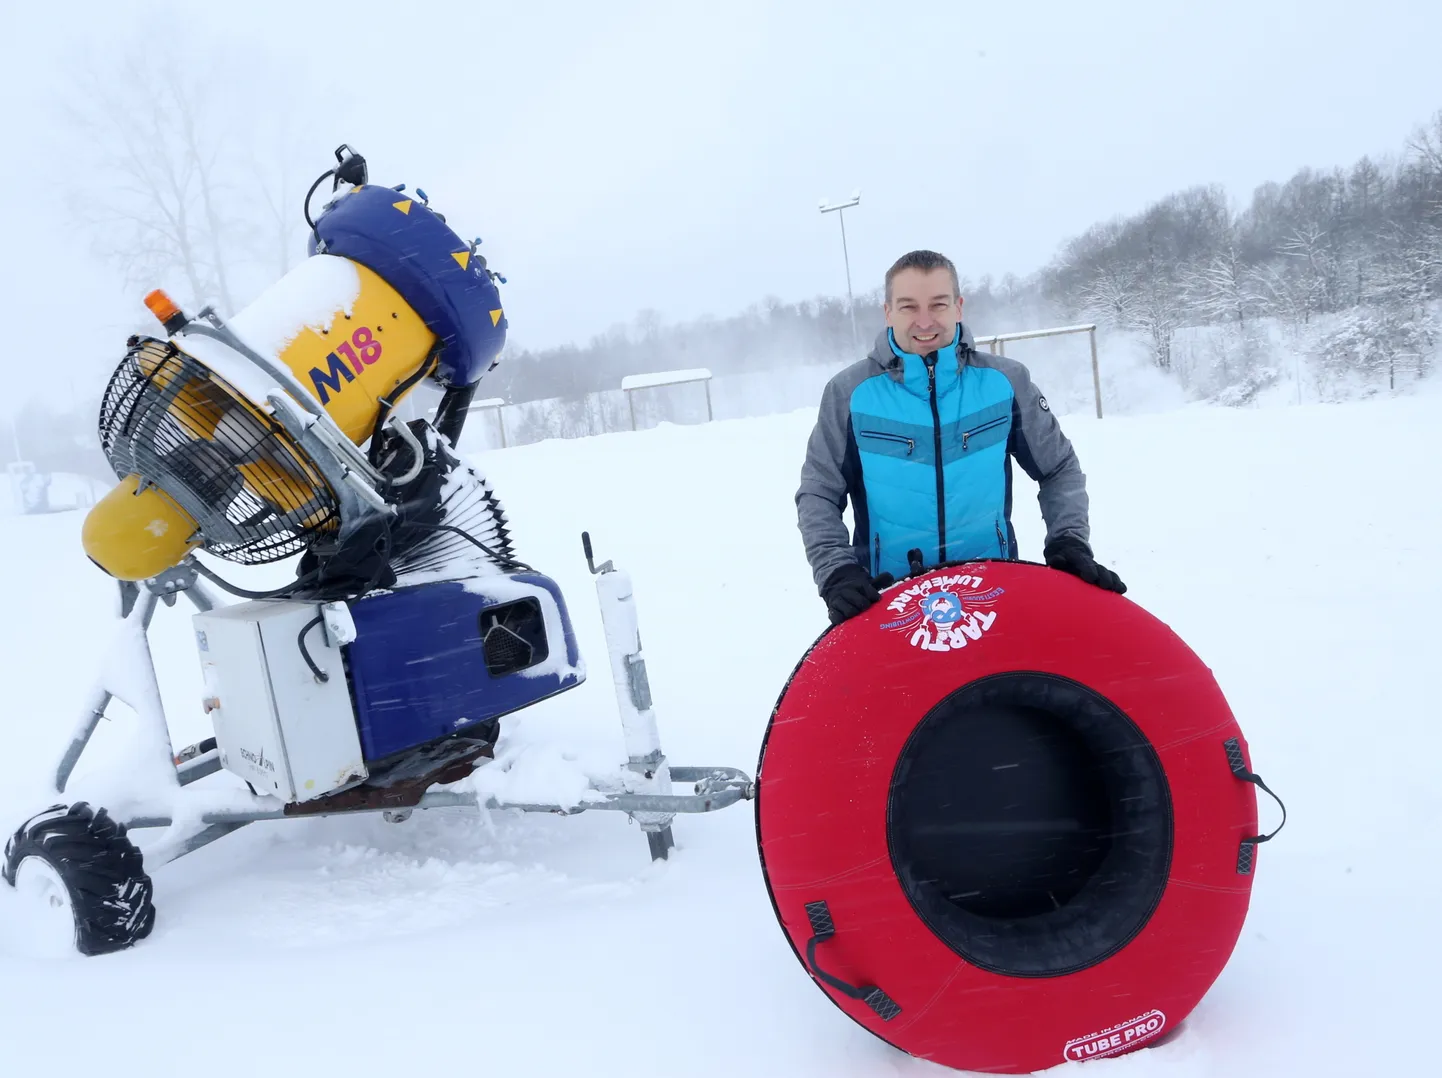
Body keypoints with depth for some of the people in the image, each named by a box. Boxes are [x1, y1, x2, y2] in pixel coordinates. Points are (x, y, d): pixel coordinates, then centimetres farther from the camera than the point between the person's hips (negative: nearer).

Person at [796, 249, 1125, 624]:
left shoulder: (1005, 380, -1)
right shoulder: (850, 393, -5)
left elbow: (1059, 469, 9)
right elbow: (818, 494, -1)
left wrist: (1069, 540, -5)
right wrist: (836, 571, -14)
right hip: (889, 597, -1)